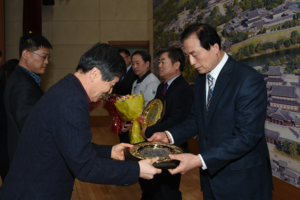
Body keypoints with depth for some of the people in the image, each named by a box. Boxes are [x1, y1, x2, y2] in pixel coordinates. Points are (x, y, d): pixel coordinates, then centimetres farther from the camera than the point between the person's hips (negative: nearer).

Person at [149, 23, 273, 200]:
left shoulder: (249, 79, -20)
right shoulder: (201, 80, 6)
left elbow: (247, 136, -25)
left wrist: (199, 160, -30)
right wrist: (169, 135, -5)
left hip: (243, 183, -6)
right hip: (211, 175, 7)